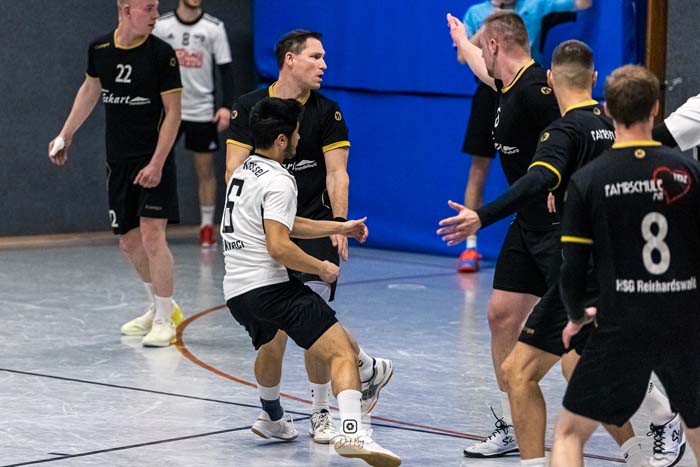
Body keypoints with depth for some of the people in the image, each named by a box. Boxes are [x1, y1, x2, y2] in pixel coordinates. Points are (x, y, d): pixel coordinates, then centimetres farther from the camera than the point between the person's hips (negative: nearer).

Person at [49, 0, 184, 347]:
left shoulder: (161, 53, -11)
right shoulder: (100, 49, 2)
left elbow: (173, 112, -10)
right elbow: (90, 89, 21)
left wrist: (156, 163, -17)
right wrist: (66, 135, 21)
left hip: (154, 161, -5)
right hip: (118, 161, 5)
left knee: (152, 235, -13)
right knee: (129, 241, 10)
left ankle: (164, 320, -5)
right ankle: (160, 306, 29)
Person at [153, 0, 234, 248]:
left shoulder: (214, 28, -2)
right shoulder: (161, 25, 0)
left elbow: (226, 69, -1)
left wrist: (226, 106, -11)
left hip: (202, 112, 0)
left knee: (205, 170, 5)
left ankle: (207, 227, 16)